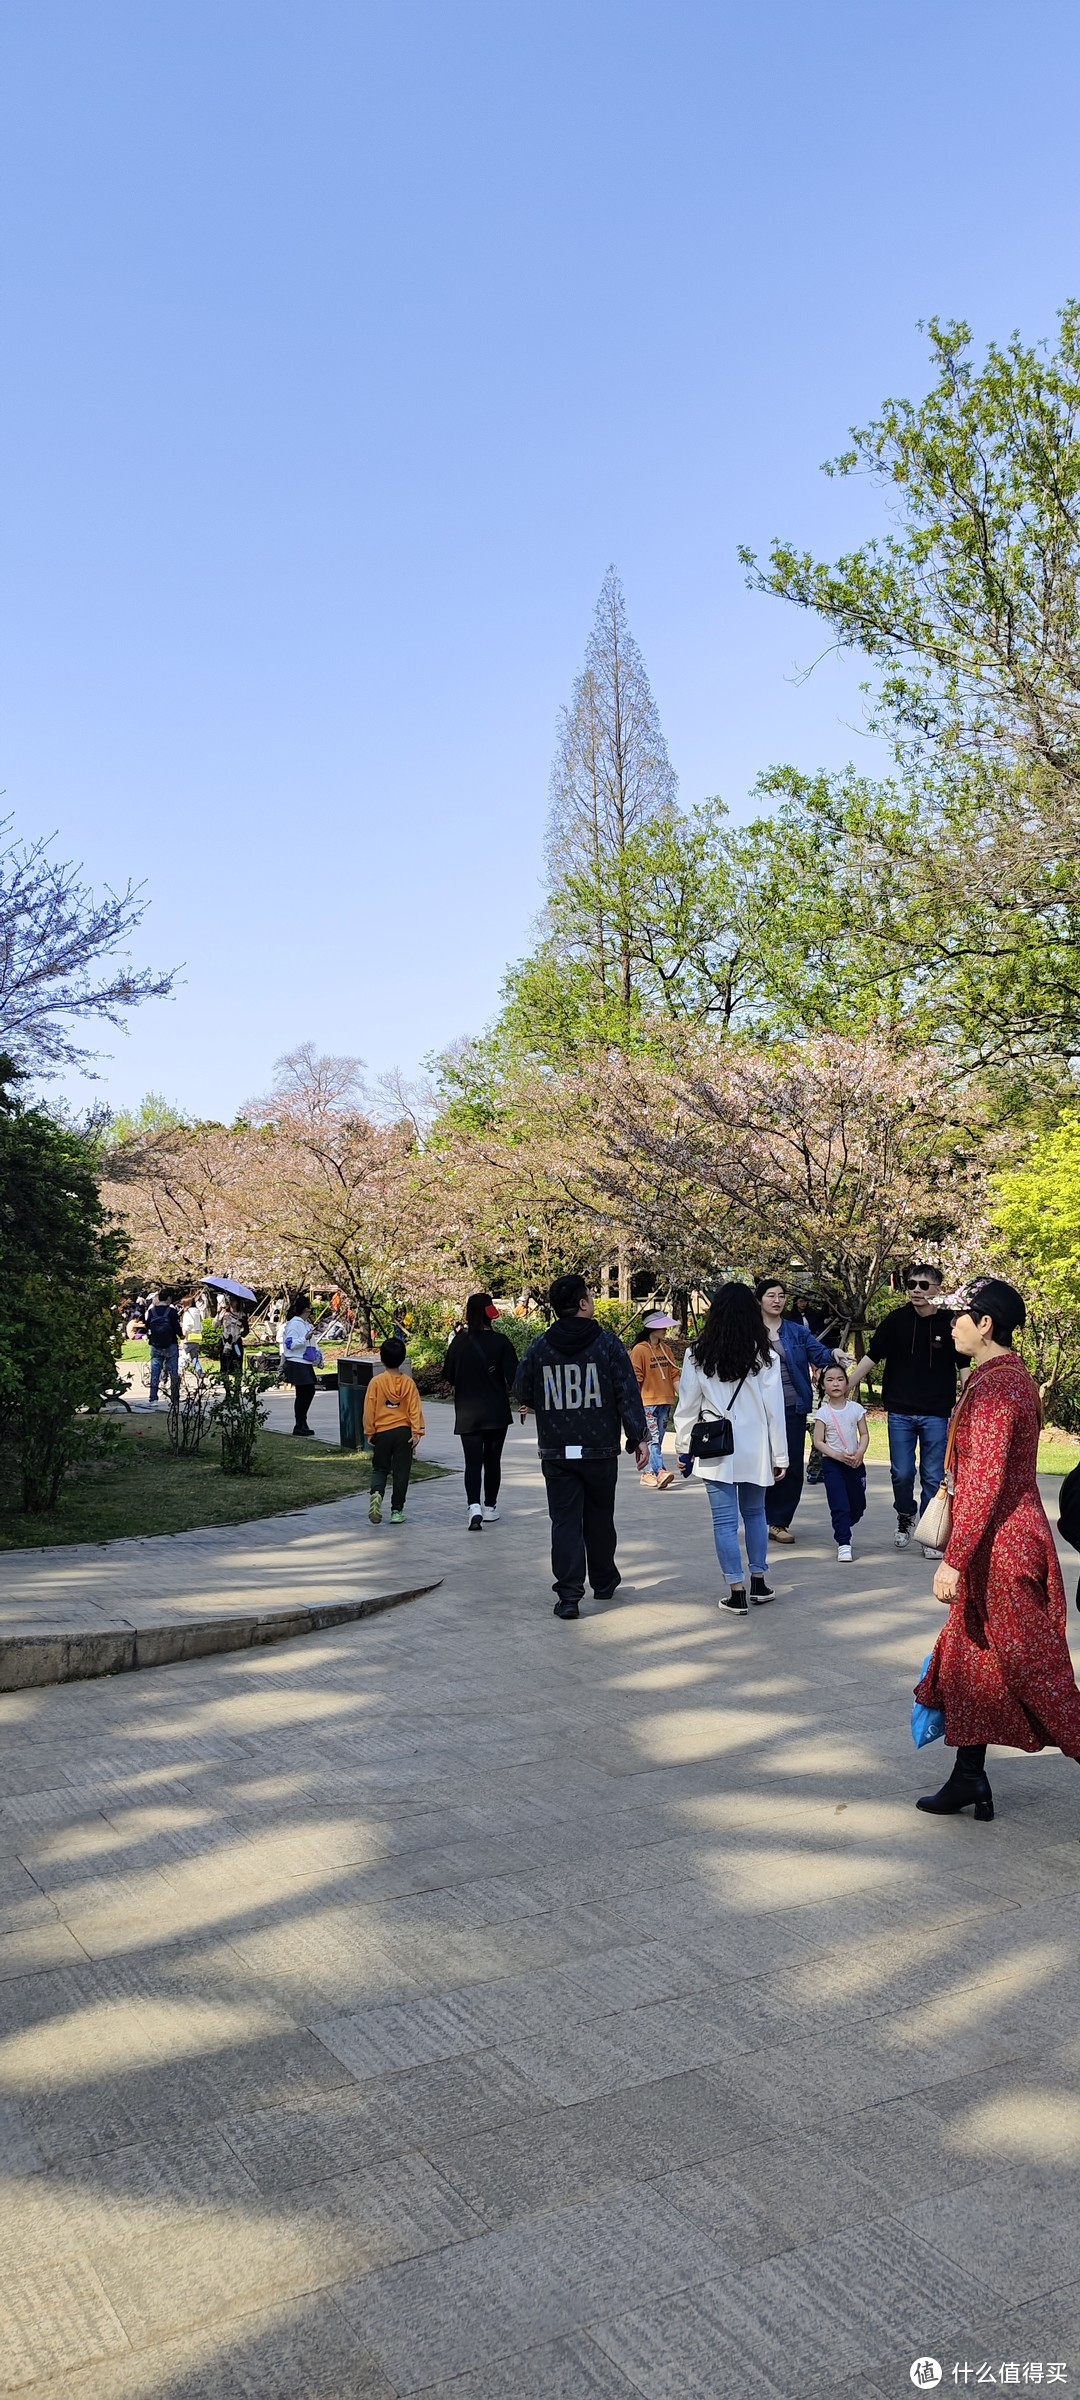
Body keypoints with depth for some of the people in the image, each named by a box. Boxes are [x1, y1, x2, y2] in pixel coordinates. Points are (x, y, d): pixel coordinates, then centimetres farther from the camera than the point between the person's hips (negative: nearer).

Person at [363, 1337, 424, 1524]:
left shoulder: (376, 1382, -6)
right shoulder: (408, 1382, -2)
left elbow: (369, 1410, -4)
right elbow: (415, 1409, -6)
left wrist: (370, 1433, 5)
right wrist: (417, 1431, -4)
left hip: (382, 1432, -1)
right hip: (403, 1432, 1)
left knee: (379, 1468, 12)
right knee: (401, 1472, 8)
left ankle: (376, 1493, -17)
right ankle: (397, 1510, 8)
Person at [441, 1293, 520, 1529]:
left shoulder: (459, 1342, -4)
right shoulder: (500, 1342, -10)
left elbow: (448, 1377, 5)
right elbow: (513, 1378, -11)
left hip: (467, 1414, 1)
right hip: (497, 1412, -1)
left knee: (472, 1461, 1)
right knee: (492, 1460, 13)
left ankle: (474, 1506, -18)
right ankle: (490, 1508, 23)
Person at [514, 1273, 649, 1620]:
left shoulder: (540, 1347, -1)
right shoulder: (607, 1342, -7)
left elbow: (522, 1393, 6)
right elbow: (628, 1393, -9)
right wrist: (639, 1437, -2)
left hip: (556, 1452, 1)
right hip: (600, 1449, -1)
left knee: (564, 1520, 3)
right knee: (599, 1519, 16)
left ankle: (568, 1595, -4)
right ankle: (604, 1582, 31)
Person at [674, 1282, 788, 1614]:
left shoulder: (698, 1355, -4)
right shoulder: (765, 1356, -5)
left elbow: (687, 1406, 0)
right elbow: (774, 1409, -3)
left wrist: (684, 1449, 11)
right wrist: (780, 1456, 3)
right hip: (755, 1450, 1)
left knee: (725, 1520, 3)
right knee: (755, 1513, 18)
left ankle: (736, 1592, 4)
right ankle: (758, 1583, 25)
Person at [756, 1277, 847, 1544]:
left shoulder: (798, 1331, 8)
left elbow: (818, 1353, -5)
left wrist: (833, 1354, -27)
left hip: (793, 1407, 3)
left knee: (793, 1466, 4)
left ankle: (779, 1521, 15)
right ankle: (769, 1521, 15)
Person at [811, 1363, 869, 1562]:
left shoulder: (856, 1408, 0)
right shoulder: (823, 1412, -5)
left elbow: (864, 1434, 4)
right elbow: (818, 1442, -6)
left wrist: (860, 1452, -14)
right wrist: (837, 1455, -18)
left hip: (854, 1463, 3)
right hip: (832, 1463, -3)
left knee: (858, 1505, 11)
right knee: (839, 1505, -9)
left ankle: (842, 1529, 37)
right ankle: (843, 1543, -3)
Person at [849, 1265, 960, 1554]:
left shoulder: (950, 1323, -2)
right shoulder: (896, 1320, 0)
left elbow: (963, 1367, 5)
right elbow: (872, 1357, 3)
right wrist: (844, 1390, -1)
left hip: (936, 1414, -1)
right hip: (900, 1412, 1)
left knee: (933, 1477, 3)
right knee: (902, 1474, 3)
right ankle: (905, 1518, 29)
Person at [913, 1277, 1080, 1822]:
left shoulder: (994, 1386, -21)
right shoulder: (1014, 1377, 11)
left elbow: (984, 1483, -25)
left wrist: (954, 1558, -23)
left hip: (1000, 1548, -10)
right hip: (1000, 1547, 10)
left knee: (1034, 1672, -1)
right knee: (968, 1659, 16)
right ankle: (969, 1779, 26)